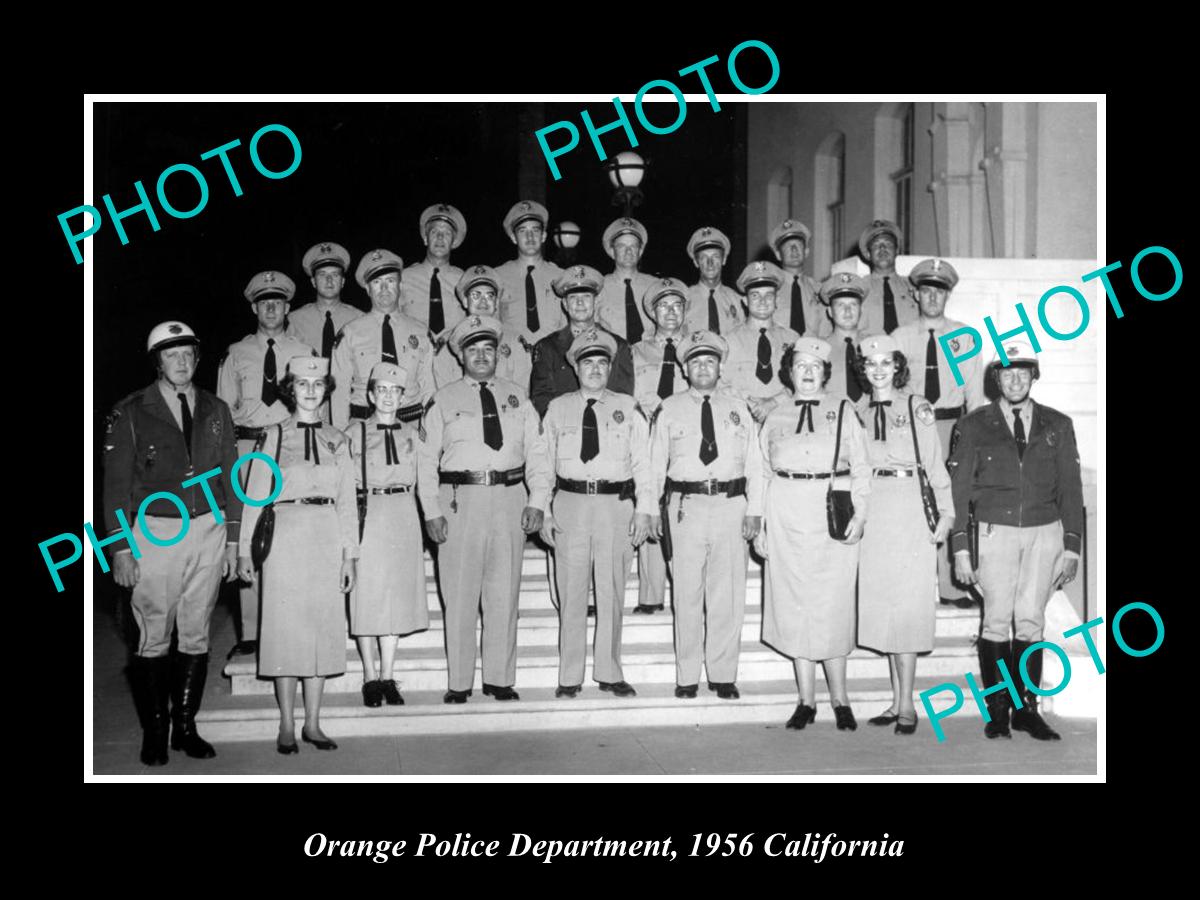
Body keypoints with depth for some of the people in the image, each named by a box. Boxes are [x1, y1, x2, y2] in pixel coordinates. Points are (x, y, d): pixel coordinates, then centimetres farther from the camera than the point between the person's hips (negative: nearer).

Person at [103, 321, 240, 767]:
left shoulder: (216, 411, 10)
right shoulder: (130, 413, 0)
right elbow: (116, 483, -1)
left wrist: (231, 540, 8)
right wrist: (121, 547, -6)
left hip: (208, 529, 3)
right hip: (155, 533, -3)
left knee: (196, 635, 8)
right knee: (154, 638, 0)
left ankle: (185, 727, 18)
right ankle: (153, 732, 12)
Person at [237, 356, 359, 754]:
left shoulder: (337, 440, 11)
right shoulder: (275, 436, 3)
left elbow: (347, 500, 10)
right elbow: (254, 495, 3)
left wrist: (350, 553, 6)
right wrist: (245, 549, 0)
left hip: (328, 537, 3)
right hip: (287, 534, -3)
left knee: (323, 626, 4)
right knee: (286, 627, 0)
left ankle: (313, 724, 12)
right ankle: (287, 726, 8)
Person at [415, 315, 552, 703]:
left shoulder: (516, 397, 12)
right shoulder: (442, 401, 5)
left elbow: (537, 451, 9)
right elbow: (426, 459, 3)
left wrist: (537, 501, -1)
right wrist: (432, 511, -6)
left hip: (509, 499, 2)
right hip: (460, 499, -2)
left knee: (504, 593, 5)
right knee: (460, 596, 1)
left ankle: (500, 678, 14)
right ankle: (459, 682, 10)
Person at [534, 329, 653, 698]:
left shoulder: (627, 408, 7)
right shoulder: (558, 408, 8)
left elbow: (643, 460, 4)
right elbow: (544, 462, 7)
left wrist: (643, 509, -3)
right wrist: (544, 511, 1)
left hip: (616, 504, 0)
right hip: (570, 504, 0)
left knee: (612, 593, 6)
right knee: (571, 594, 4)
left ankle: (609, 672, 18)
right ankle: (569, 677, 13)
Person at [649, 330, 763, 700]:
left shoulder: (737, 409, 12)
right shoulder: (669, 410, 8)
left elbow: (754, 462, 9)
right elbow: (656, 463, 8)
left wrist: (754, 510, 1)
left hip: (731, 505, 1)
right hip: (686, 505, -1)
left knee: (728, 594, 3)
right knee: (687, 593, 2)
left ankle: (723, 675, 12)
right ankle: (687, 677, 11)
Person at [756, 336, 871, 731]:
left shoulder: (843, 410, 9)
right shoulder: (775, 418, 13)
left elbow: (861, 467, 4)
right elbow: (763, 474, 12)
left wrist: (860, 514, -8)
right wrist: (759, 528, 6)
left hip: (833, 515, -2)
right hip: (786, 516, 2)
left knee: (832, 604, -1)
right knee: (794, 604, 3)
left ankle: (839, 699, 10)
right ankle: (806, 699, 11)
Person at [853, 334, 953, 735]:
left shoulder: (917, 407, 1)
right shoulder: (858, 410, 11)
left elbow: (935, 464, -1)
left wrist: (946, 512, -7)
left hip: (910, 509, -4)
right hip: (871, 511, 4)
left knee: (906, 603, -5)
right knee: (879, 604, 5)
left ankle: (906, 703, 1)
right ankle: (897, 698, 13)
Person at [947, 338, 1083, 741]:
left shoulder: (1058, 425, 10)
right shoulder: (973, 426, 5)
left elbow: (1070, 488, 9)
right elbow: (959, 489, 2)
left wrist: (1072, 547, 2)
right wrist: (960, 548, -4)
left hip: (1045, 532, 2)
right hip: (995, 531, -1)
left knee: (1031, 621, -1)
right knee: (997, 621, -5)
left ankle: (1026, 708, 7)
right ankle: (997, 710, 3)